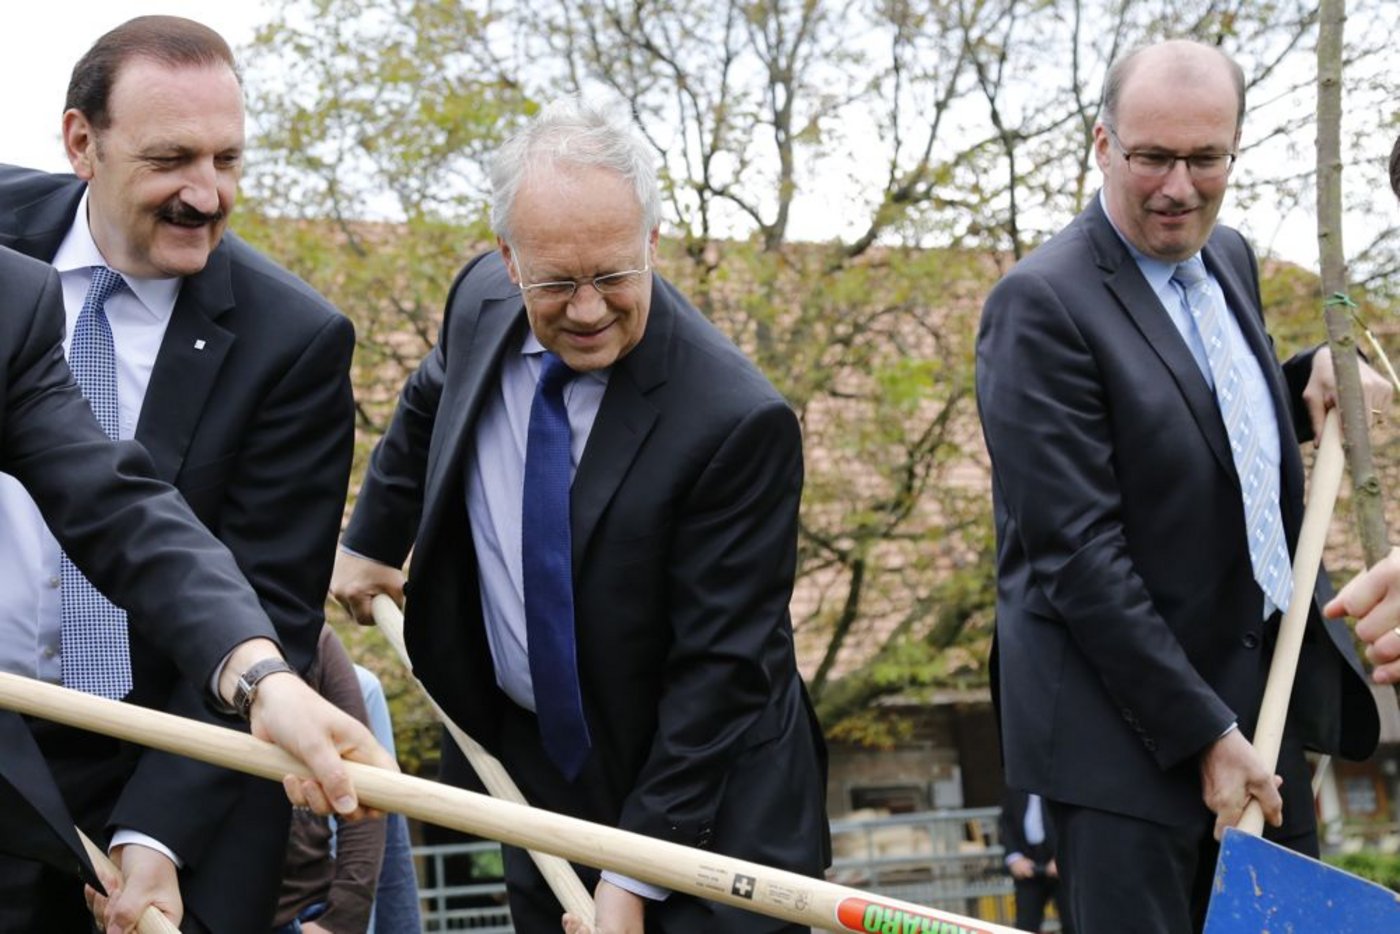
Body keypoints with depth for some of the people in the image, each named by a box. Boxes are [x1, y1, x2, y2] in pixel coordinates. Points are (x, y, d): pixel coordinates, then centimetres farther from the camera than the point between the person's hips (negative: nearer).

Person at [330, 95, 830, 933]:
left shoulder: (738, 423, -25)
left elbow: (720, 669, -22)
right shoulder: (482, 304, -7)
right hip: (539, 766, 5)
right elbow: (429, 409, 19)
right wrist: (373, 540, 24)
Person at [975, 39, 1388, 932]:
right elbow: (1078, 551, -19)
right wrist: (1203, 732, -19)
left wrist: (1309, 379, 5)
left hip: (1265, 694, 8)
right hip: (1130, 725, -8)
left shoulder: (1229, 258, 10)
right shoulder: (1043, 305, -15)